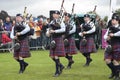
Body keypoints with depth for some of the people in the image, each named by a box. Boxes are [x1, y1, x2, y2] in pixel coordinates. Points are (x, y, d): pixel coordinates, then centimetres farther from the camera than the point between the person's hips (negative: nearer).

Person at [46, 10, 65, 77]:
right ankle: (60, 66, 29)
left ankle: (57, 71, 1)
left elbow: (63, 29, -21)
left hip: (59, 39, -6)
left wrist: (54, 31, -24)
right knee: (52, 56, 6)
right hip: (53, 40, 6)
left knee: (56, 56, -9)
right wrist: (48, 32, -9)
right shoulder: (52, 22, 13)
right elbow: (49, 29, 14)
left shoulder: (61, 22, -6)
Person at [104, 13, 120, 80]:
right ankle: (113, 72, 23)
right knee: (107, 60, -1)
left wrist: (113, 34, -23)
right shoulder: (110, 28, 12)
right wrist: (107, 37, -10)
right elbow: (105, 36, 11)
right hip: (109, 46, 5)